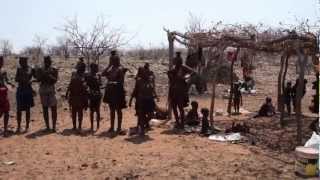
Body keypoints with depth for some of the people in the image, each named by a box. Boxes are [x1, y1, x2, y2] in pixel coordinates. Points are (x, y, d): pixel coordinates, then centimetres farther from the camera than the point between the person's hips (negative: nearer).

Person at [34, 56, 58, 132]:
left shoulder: (54, 70, 6)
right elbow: (38, 79, -4)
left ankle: (54, 126, 0)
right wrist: (44, 74, -18)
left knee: (53, 108, -4)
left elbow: (55, 80, -6)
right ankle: (47, 126, 12)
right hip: (43, 90, 1)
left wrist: (49, 75, -20)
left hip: (52, 90, -1)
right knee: (45, 108, 5)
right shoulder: (40, 70, 8)